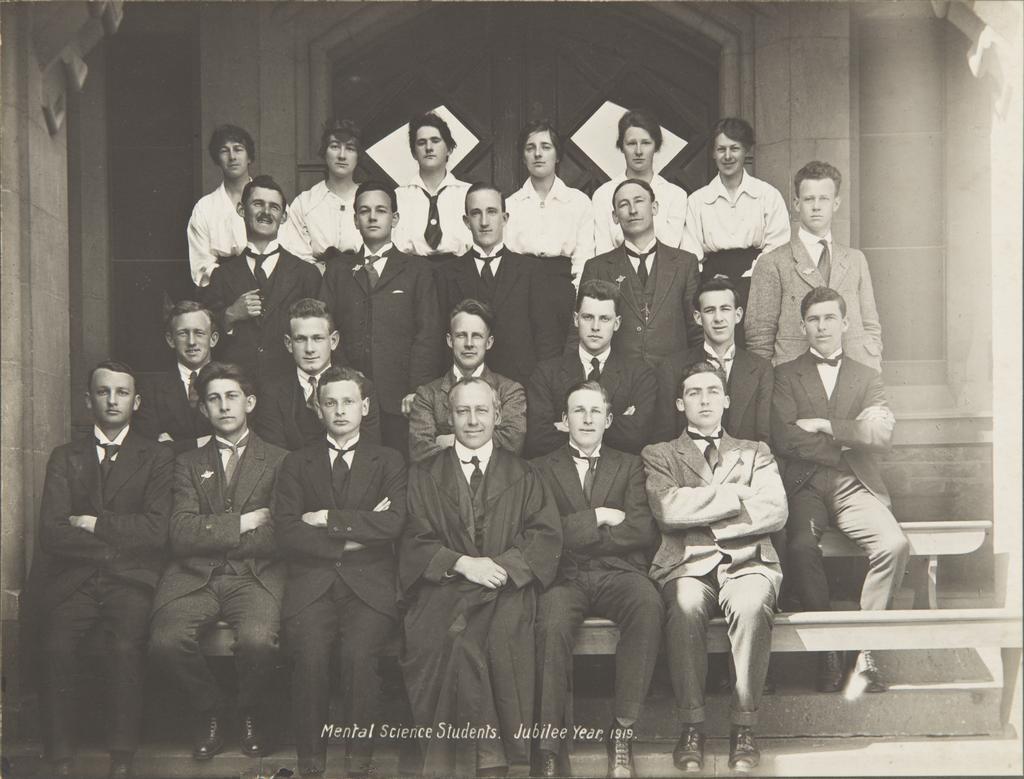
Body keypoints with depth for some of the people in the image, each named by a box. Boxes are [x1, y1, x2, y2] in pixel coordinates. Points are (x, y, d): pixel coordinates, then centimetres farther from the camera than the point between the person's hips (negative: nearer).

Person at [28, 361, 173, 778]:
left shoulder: (157, 457, 11)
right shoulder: (64, 458, 16)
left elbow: (156, 530, -3)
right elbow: (50, 533, 2)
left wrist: (93, 523, -3)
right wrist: (118, 540, -5)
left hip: (131, 579, -1)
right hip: (71, 580, 1)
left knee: (125, 647, -30)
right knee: (55, 645, -27)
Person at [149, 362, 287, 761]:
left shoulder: (279, 462, 11)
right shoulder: (188, 463, 17)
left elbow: (278, 538, -2)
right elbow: (181, 535, 2)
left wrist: (211, 535, -3)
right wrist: (242, 523, -5)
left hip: (254, 576, -2)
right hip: (194, 577, 2)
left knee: (257, 639, -33)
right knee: (165, 641, -28)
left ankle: (250, 711, 2)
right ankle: (209, 709, 4)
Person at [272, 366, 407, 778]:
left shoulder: (388, 462, 16)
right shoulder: (296, 463, 17)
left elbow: (392, 524, -2)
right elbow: (286, 531, 2)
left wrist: (329, 519, -3)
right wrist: (351, 537, -4)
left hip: (369, 580, -1)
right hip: (312, 581, 1)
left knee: (358, 653, -29)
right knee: (309, 655, -28)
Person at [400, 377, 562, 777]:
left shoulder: (523, 476, 18)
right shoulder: (423, 476, 18)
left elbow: (547, 536, 6)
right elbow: (413, 541, 6)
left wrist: (502, 565, -12)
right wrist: (461, 563, -11)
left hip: (505, 588, 0)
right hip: (444, 588, 0)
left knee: (502, 632, -32)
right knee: (447, 637, -32)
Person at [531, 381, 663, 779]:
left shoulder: (629, 466, 20)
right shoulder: (541, 469, 17)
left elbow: (643, 530, 4)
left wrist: (576, 533, -1)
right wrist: (597, 518, -3)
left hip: (617, 572, 1)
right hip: (564, 578, -1)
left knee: (648, 605, -34)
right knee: (552, 622, -35)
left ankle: (622, 732, -27)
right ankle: (550, 747, -28)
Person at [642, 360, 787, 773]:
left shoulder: (755, 453, 24)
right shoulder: (659, 455, 19)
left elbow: (774, 511, 5)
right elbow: (669, 509, -2)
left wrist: (702, 516, -2)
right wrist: (738, 495, 1)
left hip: (747, 563, 1)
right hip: (687, 565, -1)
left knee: (751, 604, -34)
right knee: (686, 605, -35)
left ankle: (744, 727, -27)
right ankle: (691, 726, -26)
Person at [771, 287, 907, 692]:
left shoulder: (866, 377, 17)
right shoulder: (785, 375, 12)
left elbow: (881, 435, -1)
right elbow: (783, 439, -4)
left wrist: (825, 425, -5)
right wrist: (847, 443, -3)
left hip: (856, 487, 2)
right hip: (805, 487, -1)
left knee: (895, 544, -27)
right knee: (802, 546, -32)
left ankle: (865, 649, -15)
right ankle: (828, 649, -16)